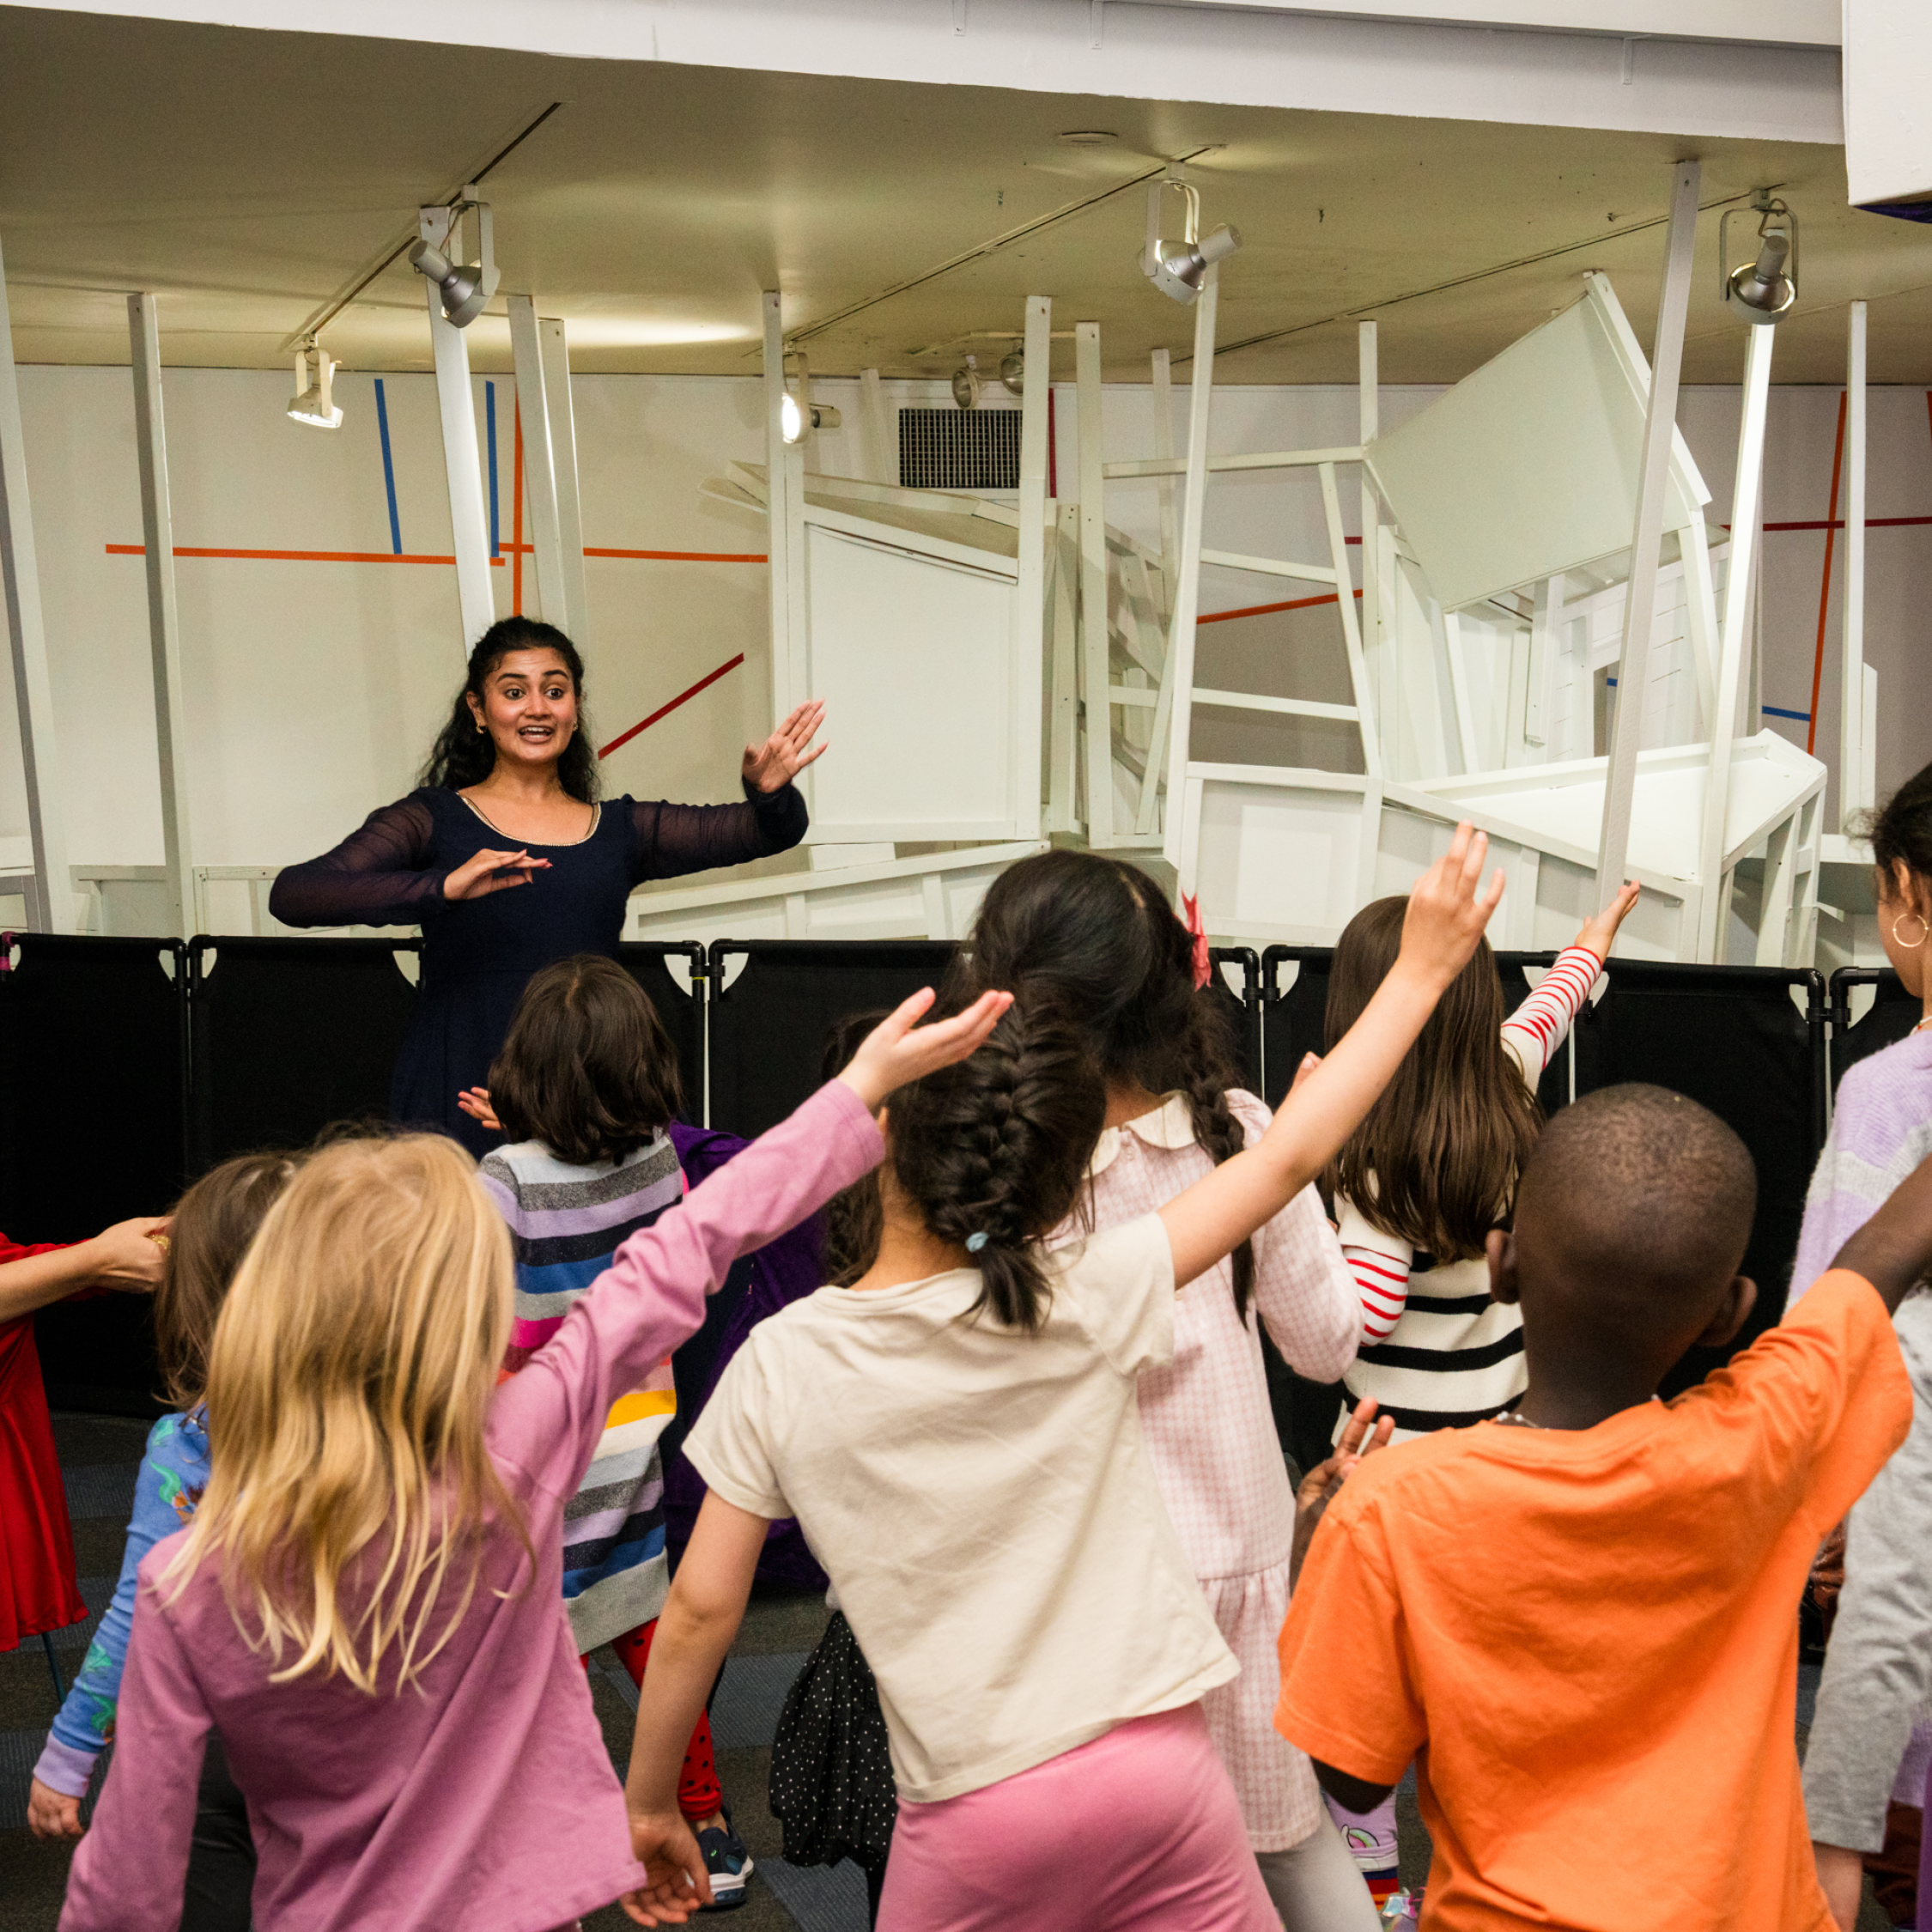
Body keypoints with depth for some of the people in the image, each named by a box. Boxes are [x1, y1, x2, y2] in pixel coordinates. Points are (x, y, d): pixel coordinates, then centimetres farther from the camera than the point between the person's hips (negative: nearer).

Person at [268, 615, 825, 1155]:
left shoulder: (621, 829, 15)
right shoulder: (434, 820, 6)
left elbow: (767, 833, 8)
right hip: (455, 1111, -2)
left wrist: (770, 792, -16)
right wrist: (443, 887, -22)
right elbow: (292, 896, -8)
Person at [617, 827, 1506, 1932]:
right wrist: (1420, 971, 7)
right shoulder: (1089, 1308, -8)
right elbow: (1289, 1159, -2)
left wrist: (650, 1801, 12)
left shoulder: (783, 1367, -8)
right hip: (1158, 1761, 1)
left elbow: (702, 1606, -4)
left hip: (973, 1817, 0)